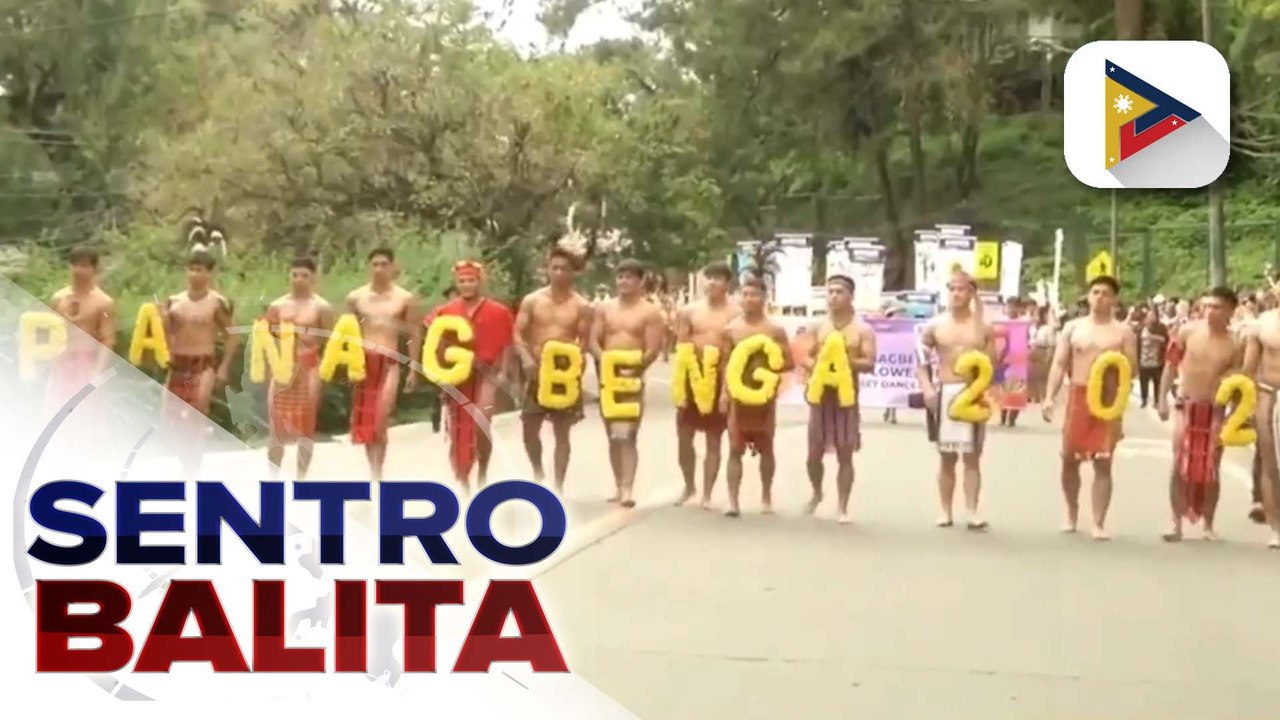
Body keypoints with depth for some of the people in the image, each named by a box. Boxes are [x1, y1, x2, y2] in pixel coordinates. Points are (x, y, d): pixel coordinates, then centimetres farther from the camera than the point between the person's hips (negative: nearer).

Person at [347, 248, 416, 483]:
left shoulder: (406, 299, 0)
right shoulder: (356, 297, 5)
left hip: (390, 361, -3)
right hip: (364, 360, 3)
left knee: (381, 419, -15)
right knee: (366, 419, 7)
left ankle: (378, 472, -6)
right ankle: (374, 471, 18)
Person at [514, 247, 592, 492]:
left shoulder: (582, 306, 1)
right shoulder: (532, 301, 2)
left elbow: (584, 341, 0)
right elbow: (519, 334, 0)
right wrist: (527, 359, -17)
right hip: (537, 372, 1)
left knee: (562, 433, 4)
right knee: (529, 428, -1)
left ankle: (558, 486, 10)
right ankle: (538, 472, 25)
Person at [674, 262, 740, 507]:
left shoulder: (735, 313, -3)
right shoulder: (690, 311, 5)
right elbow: (681, 347, 7)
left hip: (719, 379, -3)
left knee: (714, 440, 4)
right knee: (684, 436, 6)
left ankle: (707, 495, 12)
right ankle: (689, 485, 27)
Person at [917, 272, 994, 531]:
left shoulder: (983, 327, 4)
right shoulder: (935, 325, 3)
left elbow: (992, 365, 6)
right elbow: (921, 362, 5)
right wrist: (927, 388, -8)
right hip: (944, 394, 1)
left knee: (972, 457, 0)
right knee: (946, 457, 7)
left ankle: (972, 513, 0)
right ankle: (946, 511, 14)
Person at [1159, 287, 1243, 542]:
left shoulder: (1235, 344, -6)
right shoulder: (1188, 331, -5)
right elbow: (1171, 365, 3)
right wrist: (1162, 399, 0)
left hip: (1215, 411, 0)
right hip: (1186, 407, 0)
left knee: (1211, 470, 5)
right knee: (1180, 466, -3)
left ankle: (1208, 525, 16)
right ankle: (1176, 523, 5)